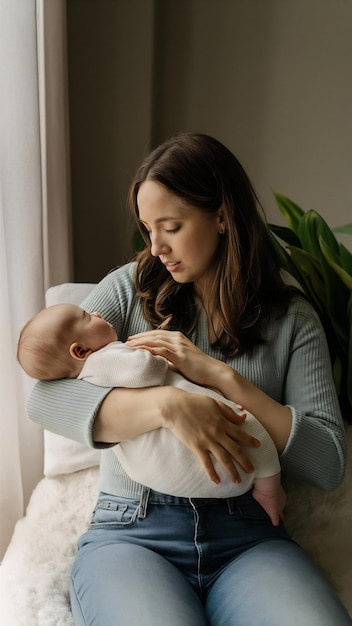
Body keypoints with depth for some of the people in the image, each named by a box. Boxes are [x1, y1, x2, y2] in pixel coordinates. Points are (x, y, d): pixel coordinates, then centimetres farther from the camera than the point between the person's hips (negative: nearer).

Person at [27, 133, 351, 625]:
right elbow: (44, 397, -7)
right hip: (131, 533, 0)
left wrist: (221, 375, -14)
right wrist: (168, 404, -22)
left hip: (248, 539, 1)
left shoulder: (293, 320, 3)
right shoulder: (130, 288, 4)